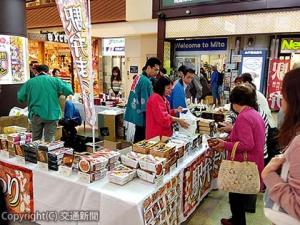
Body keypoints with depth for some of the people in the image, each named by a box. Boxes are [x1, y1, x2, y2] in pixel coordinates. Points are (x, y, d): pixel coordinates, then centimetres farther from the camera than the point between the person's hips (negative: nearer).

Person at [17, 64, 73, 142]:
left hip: (36, 115, 2)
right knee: (49, 140, 4)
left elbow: (20, 97, 2)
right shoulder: (55, 80, -1)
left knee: (35, 140, 15)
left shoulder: (30, 82, 3)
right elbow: (69, 91, -7)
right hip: (52, 114, -1)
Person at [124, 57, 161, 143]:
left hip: (135, 113, 10)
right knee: (141, 140, 0)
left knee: (138, 138, 18)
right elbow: (146, 103, -19)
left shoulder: (138, 77, 10)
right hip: (141, 115, -10)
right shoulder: (146, 81, -19)